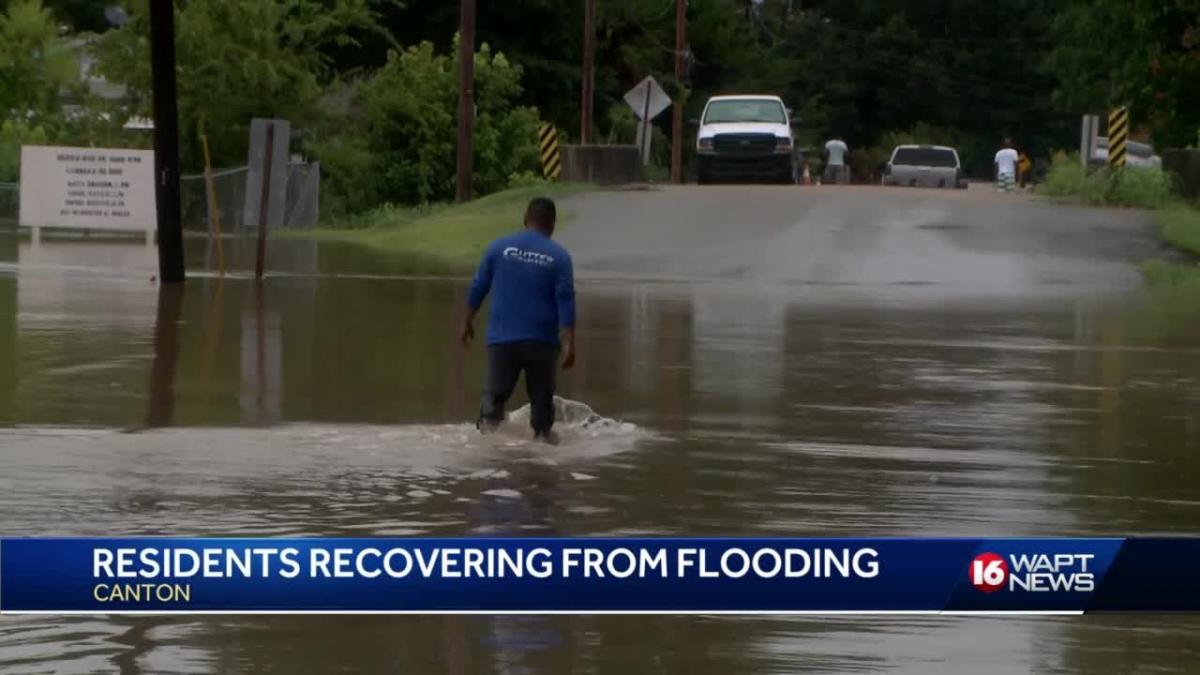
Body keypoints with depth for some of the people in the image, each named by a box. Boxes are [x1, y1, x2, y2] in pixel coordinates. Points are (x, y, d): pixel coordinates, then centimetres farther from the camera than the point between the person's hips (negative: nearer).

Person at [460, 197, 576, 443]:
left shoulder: (499, 247, 2)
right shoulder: (559, 256, -2)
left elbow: (478, 288, 6)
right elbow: (565, 301, -8)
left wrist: (467, 323, 18)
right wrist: (569, 344, -8)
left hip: (502, 339, 1)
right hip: (541, 340, -1)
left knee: (496, 391, 3)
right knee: (541, 394, 13)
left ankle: (488, 422, -20)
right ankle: (542, 433, 13)